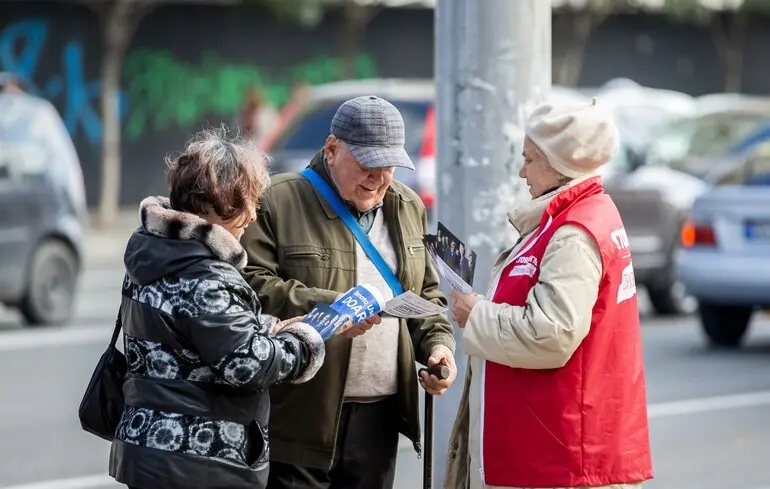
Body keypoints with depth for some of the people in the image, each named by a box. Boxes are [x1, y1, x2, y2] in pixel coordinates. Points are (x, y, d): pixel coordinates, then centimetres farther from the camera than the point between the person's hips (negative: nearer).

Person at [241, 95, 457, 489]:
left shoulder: (407, 208, 15)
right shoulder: (278, 203, -7)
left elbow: (425, 293, 24)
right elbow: (250, 285, -15)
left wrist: (436, 340, 5)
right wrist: (325, 308, -22)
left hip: (379, 418, 6)